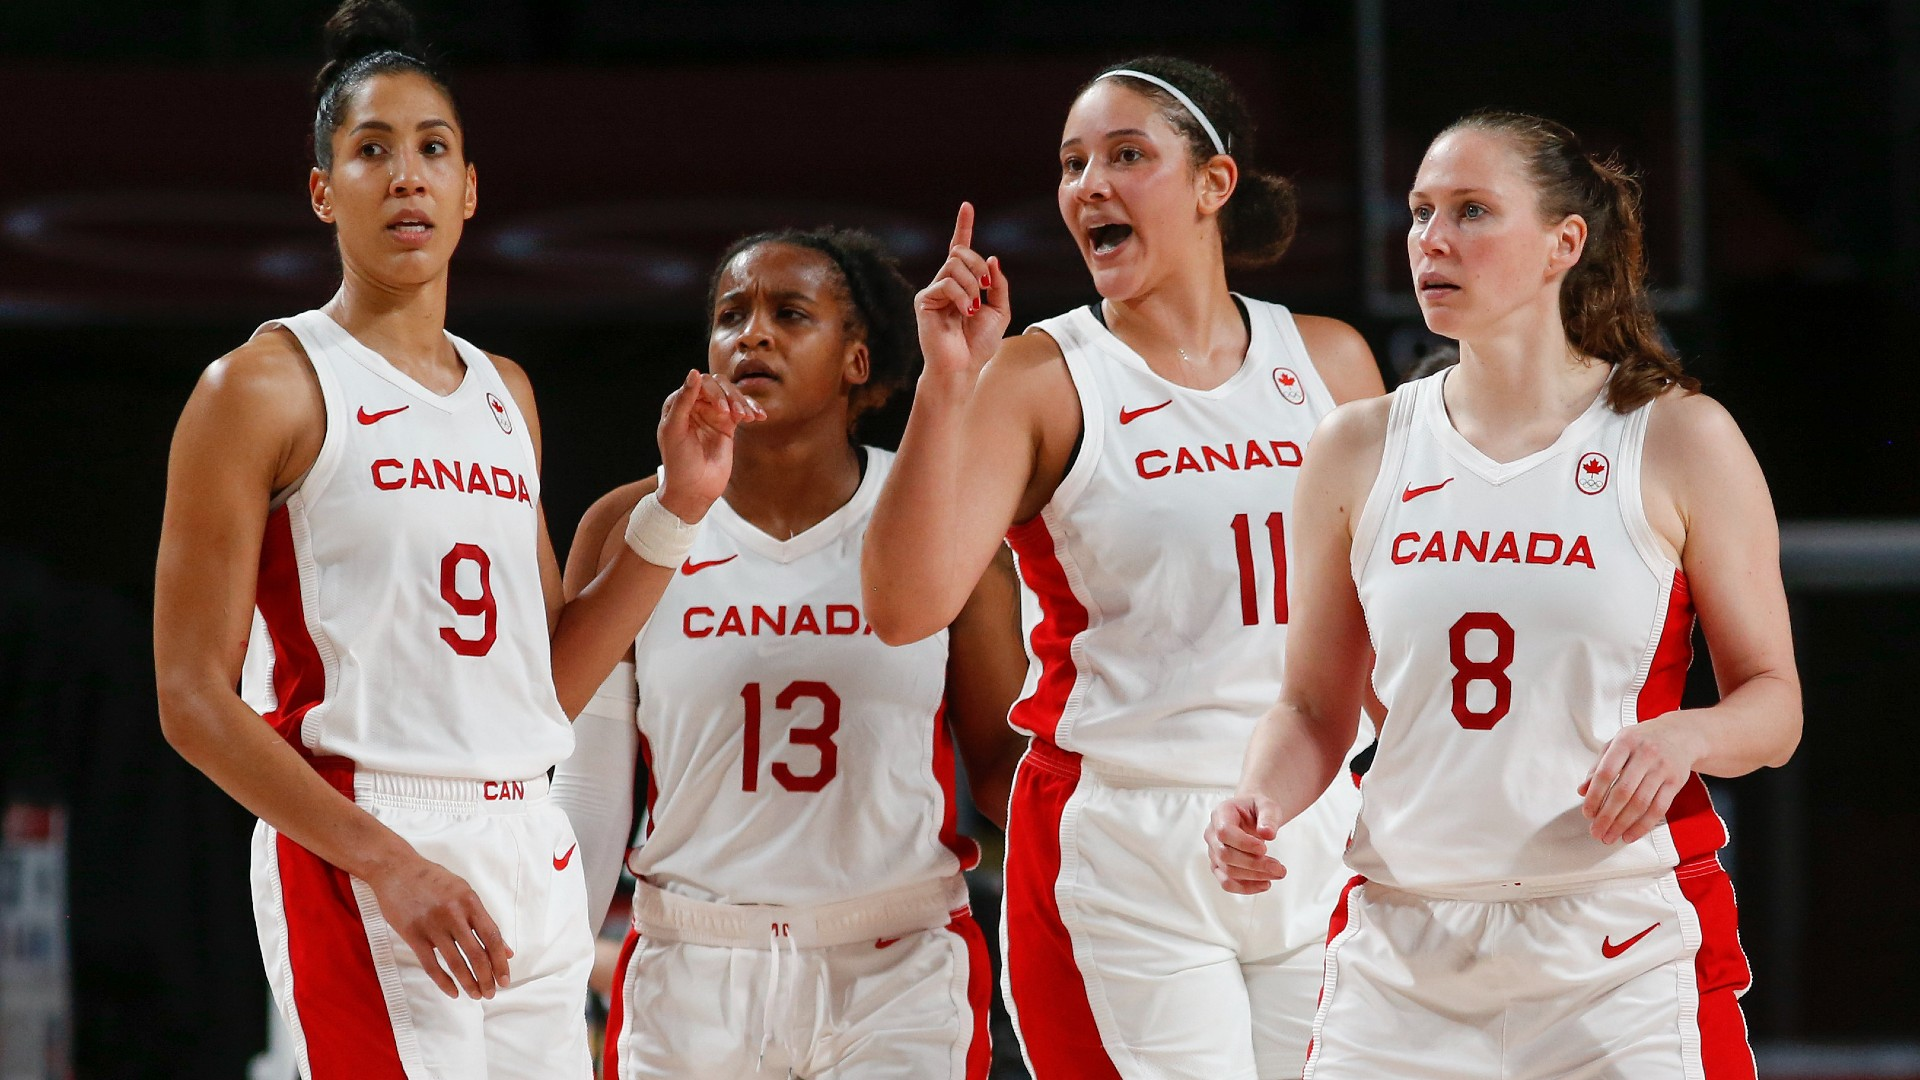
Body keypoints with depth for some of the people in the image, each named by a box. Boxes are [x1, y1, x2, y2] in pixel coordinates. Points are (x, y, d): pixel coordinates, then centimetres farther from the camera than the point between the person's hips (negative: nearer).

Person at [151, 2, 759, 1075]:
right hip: (354, 863, -7)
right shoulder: (267, 389, -3)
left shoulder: (505, 396, 17)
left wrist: (680, 506, 9)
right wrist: (390, 865, -18)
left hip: (530, 857, 7)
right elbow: (194, 699, -8)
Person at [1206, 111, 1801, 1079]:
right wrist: (1260, 803, -7)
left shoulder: (1679, 442, 0)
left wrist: (1681, 737, -18)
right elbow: (1316, 709, 13)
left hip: (1627, 950, -2)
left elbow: (1773, 703, 3)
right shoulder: (1359, 451, 8)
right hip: (1401, 954, 2)